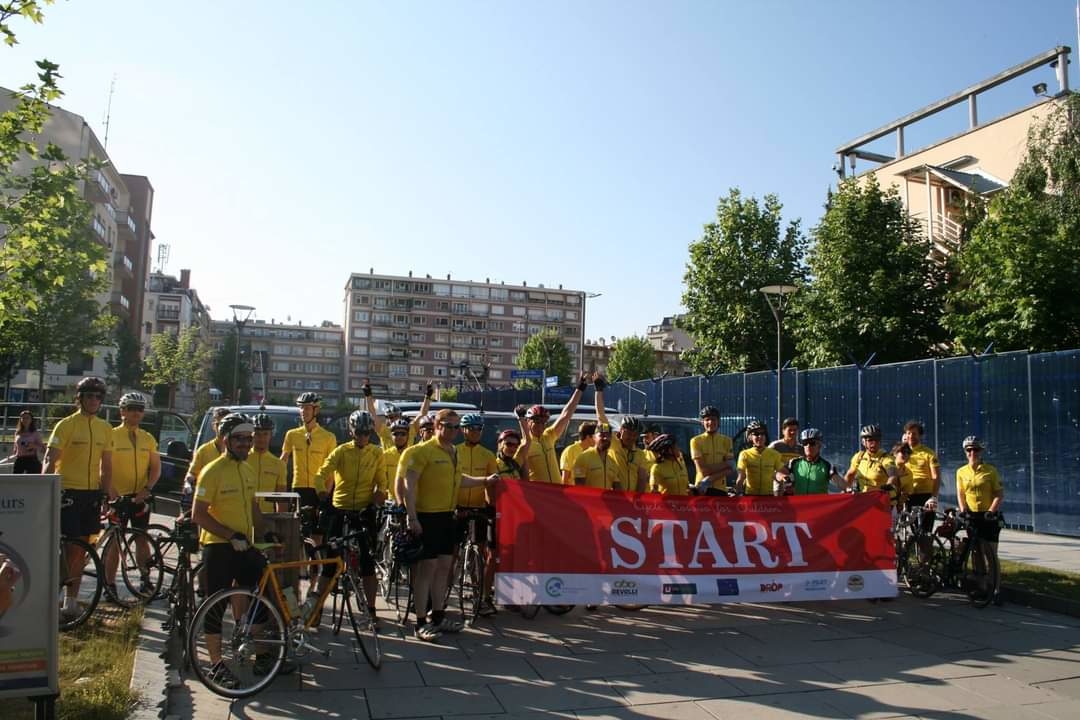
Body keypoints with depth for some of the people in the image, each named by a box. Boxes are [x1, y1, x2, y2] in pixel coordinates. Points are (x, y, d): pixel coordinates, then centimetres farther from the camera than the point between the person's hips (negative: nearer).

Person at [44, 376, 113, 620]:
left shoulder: (105, 429, 10)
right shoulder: (66, 425, -6)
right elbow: (50, 460, -10)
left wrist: (107, 491, 9)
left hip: (92, 493, 5)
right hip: (68, 492, -5)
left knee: (82, 548, 10)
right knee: (71, 548, -9)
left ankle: (71, 599, 19)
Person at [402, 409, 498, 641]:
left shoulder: (453, 451, 12)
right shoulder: (423, 450, -13)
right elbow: (409, 484, -16)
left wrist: (485, 480, 19)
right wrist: (412, 517, -21)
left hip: (447, 516, 8)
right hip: (427, 517, -8)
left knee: (444, 566, 13)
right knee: (427, 567, -4)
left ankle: (438, 616, 24)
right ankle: (421, 622, 4)